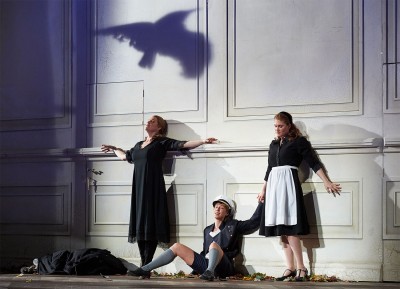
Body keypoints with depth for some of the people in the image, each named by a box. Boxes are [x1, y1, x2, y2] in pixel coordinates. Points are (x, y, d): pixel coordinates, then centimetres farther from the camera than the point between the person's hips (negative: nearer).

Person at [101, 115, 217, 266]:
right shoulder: (139, 144, 21)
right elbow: (125, 156, 39)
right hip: (139, 188, 6)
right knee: (139, 224, 1)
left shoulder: (162, 142, 3)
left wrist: (203, 141, -18)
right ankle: (143, 264, 2)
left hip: (153, 187, -6)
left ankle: (146, 265, -12)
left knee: (151, 224, -10)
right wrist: (114, 149, 52)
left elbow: (183, 144, -7)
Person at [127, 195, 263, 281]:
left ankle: (210, 272, -61)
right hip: (206, 264, 6)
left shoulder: (233, 226, 6)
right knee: (177, 247, -3)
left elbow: (254, 222, 2)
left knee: (214, 245, -35)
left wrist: (261, 202, -1)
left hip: (223, 266, -6)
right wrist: (196, 268, 17)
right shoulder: (207, 230, 22)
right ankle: (145, 270, -12)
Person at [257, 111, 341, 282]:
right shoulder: (273, 144, 18)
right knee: (281, 229, 3)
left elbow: (314, 162, -3)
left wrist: (327, 182, -9)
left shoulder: (299, 141, 0)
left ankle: (301, 268, -10)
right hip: (274, 185, 7)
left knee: (289, 228, -14)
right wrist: (263, 190, 29)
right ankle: (290, 268, 5)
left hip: (289, 183, -6)